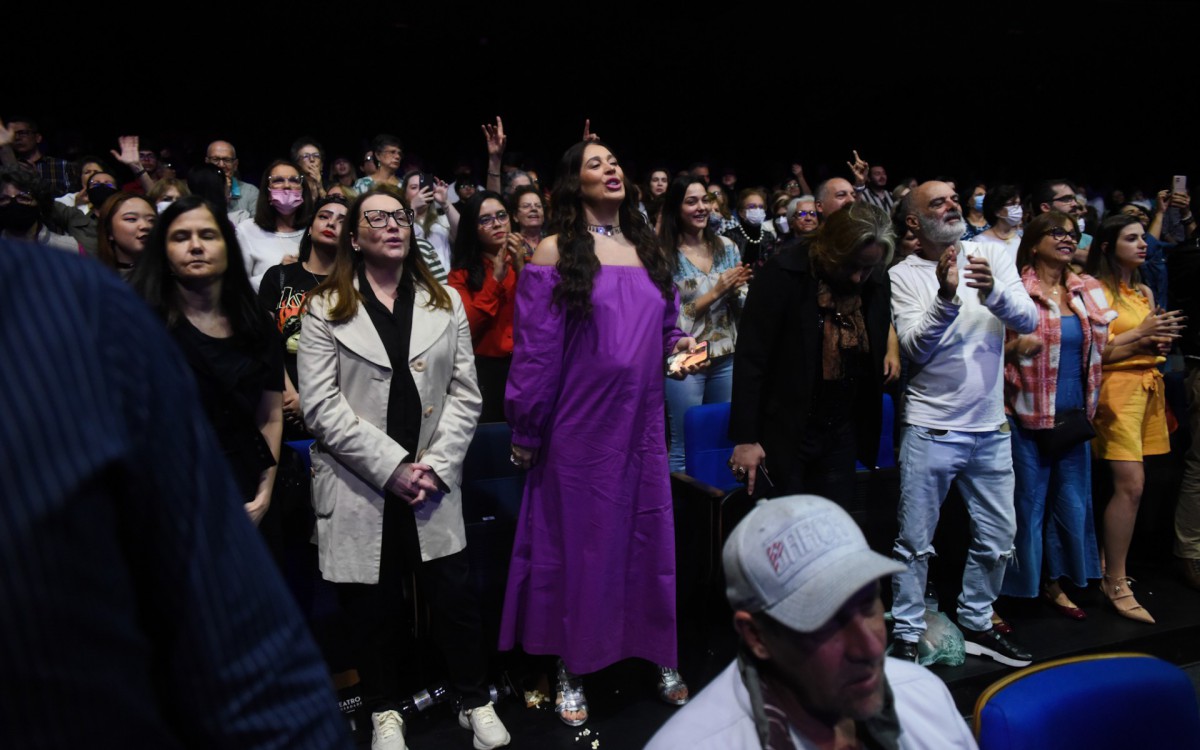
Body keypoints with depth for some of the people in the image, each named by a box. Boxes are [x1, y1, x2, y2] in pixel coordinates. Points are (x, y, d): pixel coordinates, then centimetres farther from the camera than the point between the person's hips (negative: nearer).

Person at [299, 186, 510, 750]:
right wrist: (392, 466, -13)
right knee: (372, 604, 8)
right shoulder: (327, 308, 3)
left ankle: (475, 701, 23)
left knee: (454, 594, 1)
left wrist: (436, 466, -8)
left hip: (433, 484, 1)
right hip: (358, 486, -1)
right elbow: (321, 405, -7)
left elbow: (465, 394, 5)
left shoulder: (446, 303, 10)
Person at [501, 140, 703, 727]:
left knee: (649, 536, 11)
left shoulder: (647, 249, 11)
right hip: (580, 427, -4)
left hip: (642, 422, 4)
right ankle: (572, 670, 24)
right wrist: (525, 433, -7)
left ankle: (660, 658, 29)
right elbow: (534, 349, -7)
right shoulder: (555, 251, -5)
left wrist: (681, 346, -3)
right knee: (579, 541, 7)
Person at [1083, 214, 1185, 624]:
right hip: (1117, 387, -8)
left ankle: (1110, 569, 17)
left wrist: (1159, 341, 1)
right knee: (1131, 485, -13)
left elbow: (1152, 344, 23)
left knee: (1127, 486, 5)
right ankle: (1116, 584, -6)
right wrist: (1141, 333, -10)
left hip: (1147, 386, 8)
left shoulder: (1145, 292, 19)